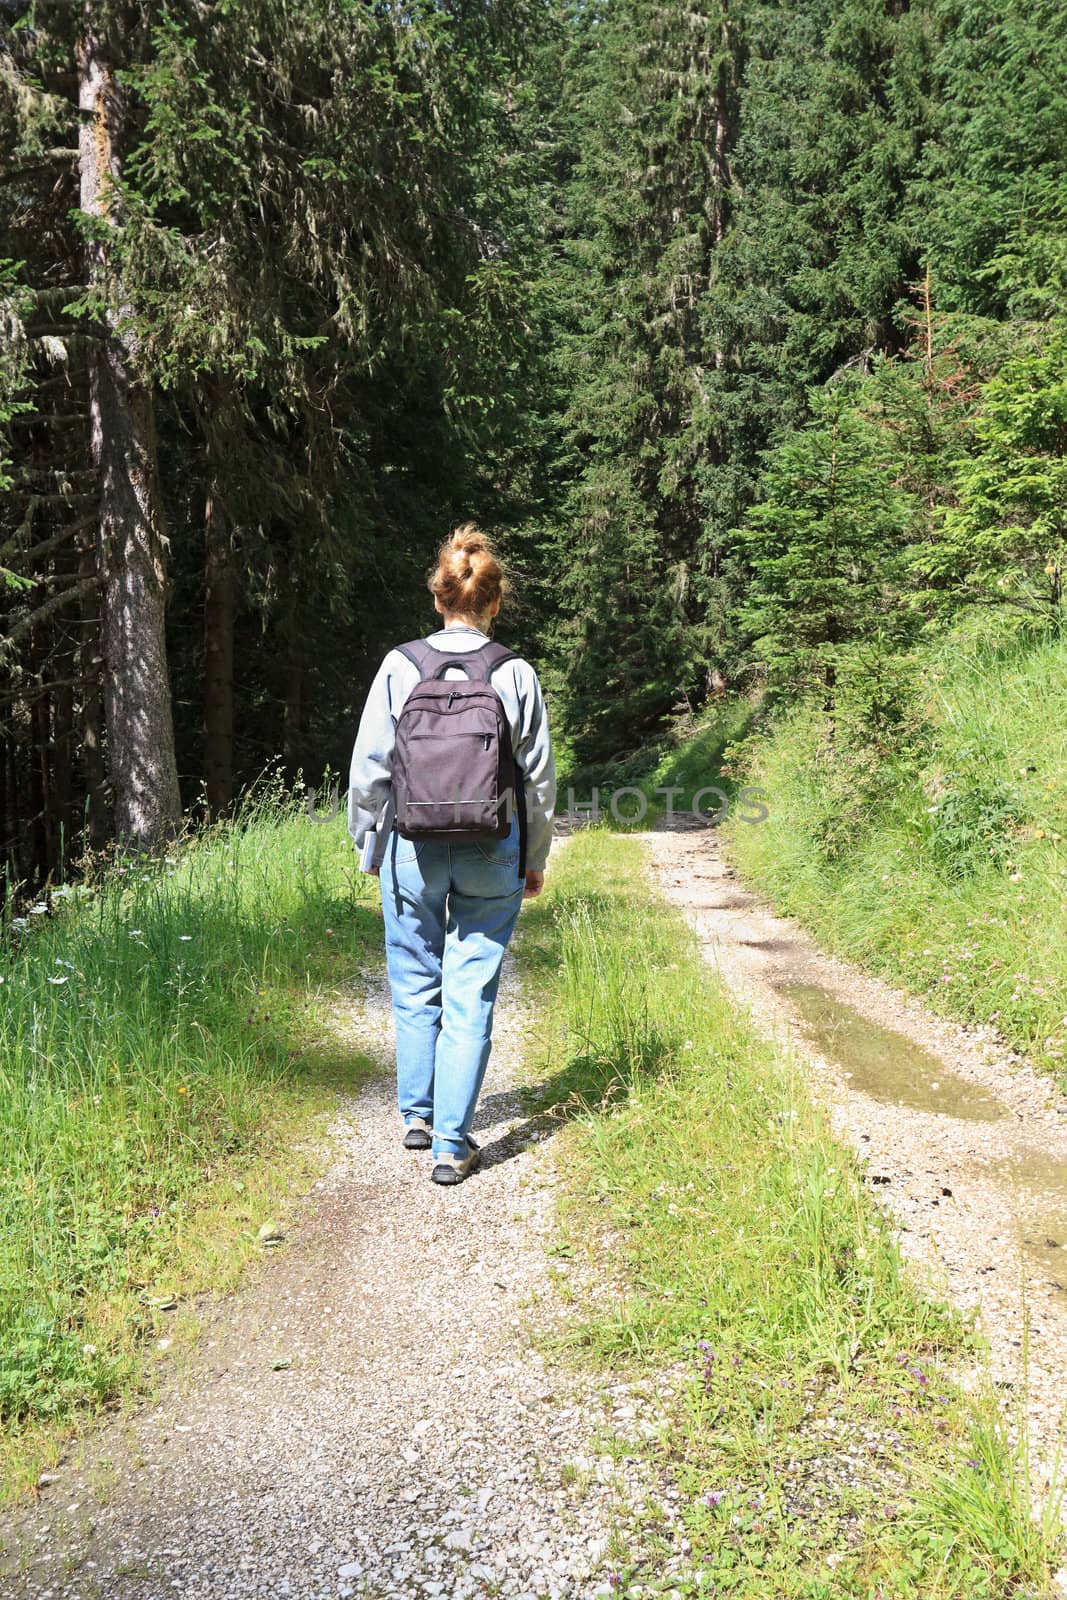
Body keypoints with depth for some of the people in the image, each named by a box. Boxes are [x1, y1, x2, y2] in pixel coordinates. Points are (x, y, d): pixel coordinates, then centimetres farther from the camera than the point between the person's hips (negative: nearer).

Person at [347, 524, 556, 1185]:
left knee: (416, 987, 17)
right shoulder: (518, 675, -5)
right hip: (492, 857, 0)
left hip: (413, 849, 1)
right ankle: (452, 1143, 8)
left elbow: (370, 766, -2)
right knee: (471, 996, 5)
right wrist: (536, 858, 13)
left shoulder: (400, 667, -6)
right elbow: (539, 777, 1)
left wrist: (367, 839, 13)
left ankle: (418, 1114, 31)